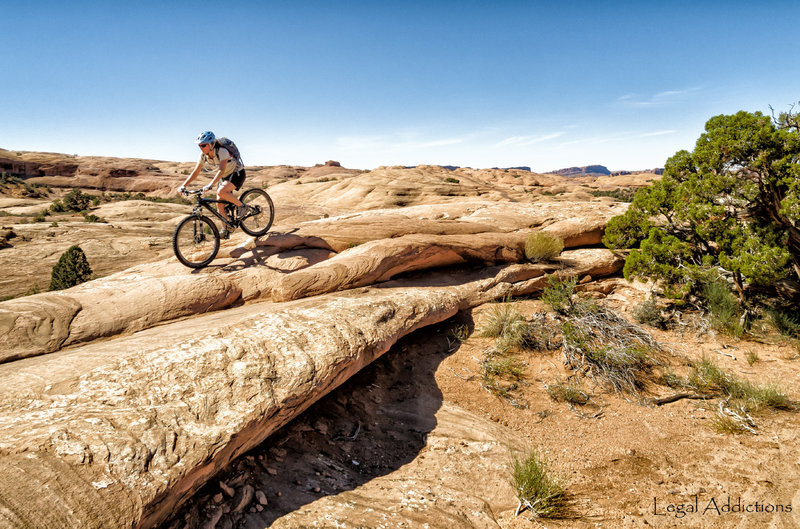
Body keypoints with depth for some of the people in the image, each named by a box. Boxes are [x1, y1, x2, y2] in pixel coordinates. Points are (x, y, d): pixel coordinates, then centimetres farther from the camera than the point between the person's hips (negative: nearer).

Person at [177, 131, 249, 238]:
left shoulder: (222, 151, -29)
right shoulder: (204, 156, -9)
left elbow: (221, 170, -41)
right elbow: (195, 173, -5)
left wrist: (210, 185, -53)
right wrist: (183, 186, -17)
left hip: (237, 173, -7)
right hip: (225, 176, 7)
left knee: (221, 191, -32)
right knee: (219, 204, -1)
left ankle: (241, 206, -11)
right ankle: (227, 227, 17)